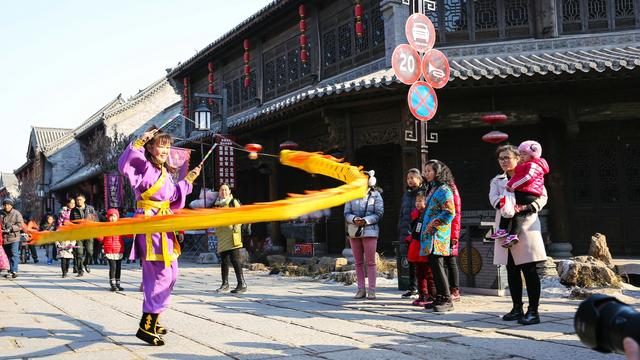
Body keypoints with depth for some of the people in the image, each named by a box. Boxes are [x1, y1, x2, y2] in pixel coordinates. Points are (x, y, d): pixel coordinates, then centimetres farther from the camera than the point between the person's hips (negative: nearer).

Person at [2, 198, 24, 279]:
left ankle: (14, 271, -12)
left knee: (14, 255, -9)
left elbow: (20, 225, -7)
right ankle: (10, 271, 18)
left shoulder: (16, 214, 0)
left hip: (14, 238, -5)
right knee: (7, 255, 10)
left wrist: (11, 228, -19)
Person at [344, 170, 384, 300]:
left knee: (370, 262, -3)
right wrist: (354, 219, -15)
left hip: (370, 231, -3)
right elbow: (346, 213, 7)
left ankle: (371, 290, 1)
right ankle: (361, 289, 14)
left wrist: (366, 220, -18)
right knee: (358, 262, 7)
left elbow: (379, 213, -5)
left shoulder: (375, 195, 0)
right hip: (354, 231, 4)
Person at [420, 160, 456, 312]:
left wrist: (434, 224, -15)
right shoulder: (431, 189, 20)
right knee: (433, 265, 9)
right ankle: (440, 297, 14)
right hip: (429, 234, 9)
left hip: (438, 234, -9)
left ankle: (447, 299, -7)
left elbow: (450, 213, -16)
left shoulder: (444, 190, -9)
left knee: (437, 265, -12)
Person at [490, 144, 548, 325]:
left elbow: (543, 196, -2)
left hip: (526, 225, -5)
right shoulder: (496, 181, 19)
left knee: (529, 269, -8)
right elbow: (493, 199, -1)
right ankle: (517, 308, 16)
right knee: (512, 270, 8)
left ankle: (533, 311, -6)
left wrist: (529, 207, -21)